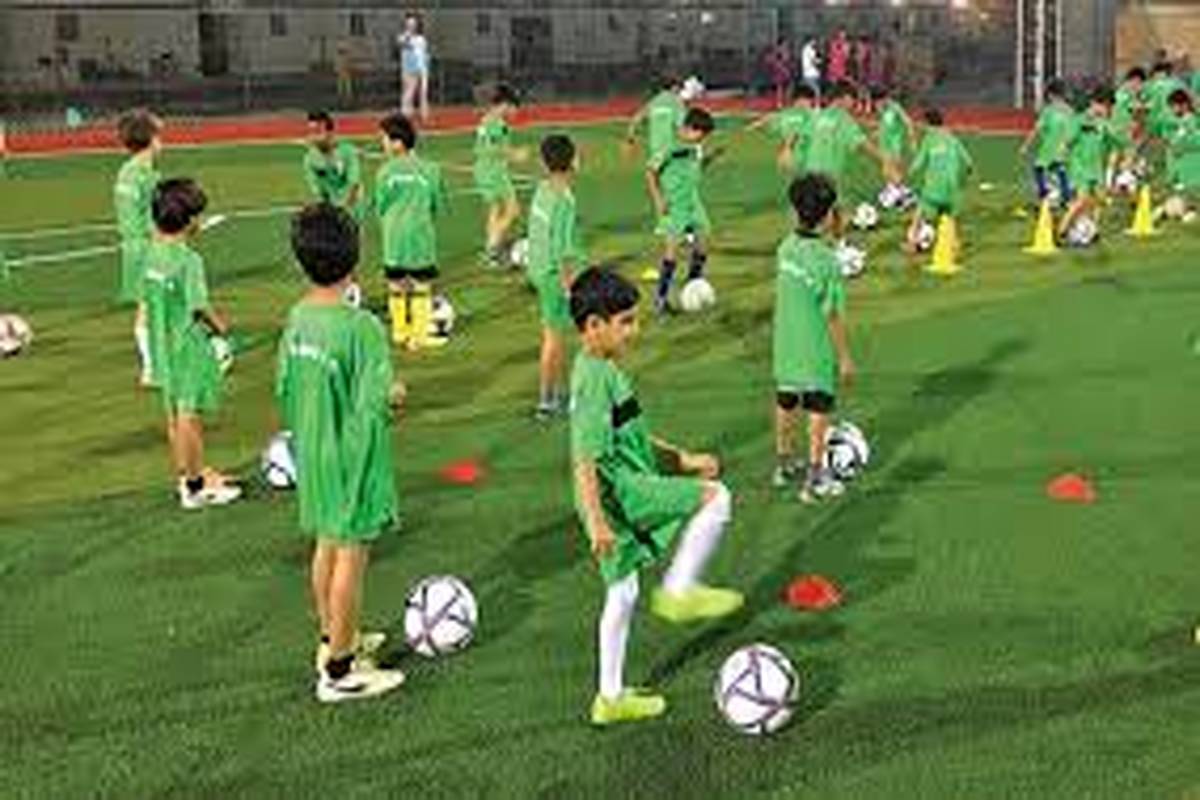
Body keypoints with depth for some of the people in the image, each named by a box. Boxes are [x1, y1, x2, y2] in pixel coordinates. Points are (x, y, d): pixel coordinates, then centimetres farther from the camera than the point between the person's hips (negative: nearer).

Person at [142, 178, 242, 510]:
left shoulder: (152, 253, 2)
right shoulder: (189, 260, -21)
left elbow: (149, 299, 8)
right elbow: (200, 306, -20)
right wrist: (220, 325, -2)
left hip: (163, 344, 8)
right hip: (189, 346, -8)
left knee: (174, 414, 16)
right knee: (190, 414, 0)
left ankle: (188, 474, 30)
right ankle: (194, 486, 9)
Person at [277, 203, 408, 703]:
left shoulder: (297, 319, -1)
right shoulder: (361, 327, -23)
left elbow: (284, 387, 7)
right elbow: (375, 405, -23)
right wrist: (395, 397, -3)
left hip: (312, 454, 7)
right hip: (353, 457, -7)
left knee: (327, 546, 21)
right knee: (350, 555, 2)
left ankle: (333, 640, 38)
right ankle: (339, 672, 9)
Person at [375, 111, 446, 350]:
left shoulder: (385, 172, -6)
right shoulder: (429, 169, -5)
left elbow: (380, 207, 2)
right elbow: (438, 204, 3)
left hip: (394, 240, 1)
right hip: (421, 236, -1)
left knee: (396, 287, 13)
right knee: (421, 287, 7)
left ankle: (400, 332, 21)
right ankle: (419, 335, 11)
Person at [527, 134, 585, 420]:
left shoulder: (543, 190, 5)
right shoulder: (563, 200, -21)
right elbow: (563, 248, -23)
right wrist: (569, 284, -18)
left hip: (541, 269, 9)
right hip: (555, 273, -9)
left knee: (557, 334, 17)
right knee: (554, 336, 1)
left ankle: (561, 394, 27)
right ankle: (546, 401, 9)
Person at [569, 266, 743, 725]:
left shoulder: (602, 369, 14)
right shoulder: (595, 377, -18)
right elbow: (586, 457, -24)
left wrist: (681, 459, 25)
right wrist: (596, 521, -27)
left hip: (624, 493, 10)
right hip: (620, 492, -10)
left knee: (622, 595, 17)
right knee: (715, 498, -11)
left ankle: (611, 698, 26)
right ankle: (679, 591, -3)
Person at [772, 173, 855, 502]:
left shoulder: (785, 249, -3)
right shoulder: (826, 260, -23)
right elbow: (833, 315, -19)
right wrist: (844, 356, -10)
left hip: (785, 347, 7)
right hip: (817, 351, -7)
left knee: (786, 404, 19)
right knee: (818, 410, 5)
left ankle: (785, 464, 35)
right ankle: (815, 478, 11)